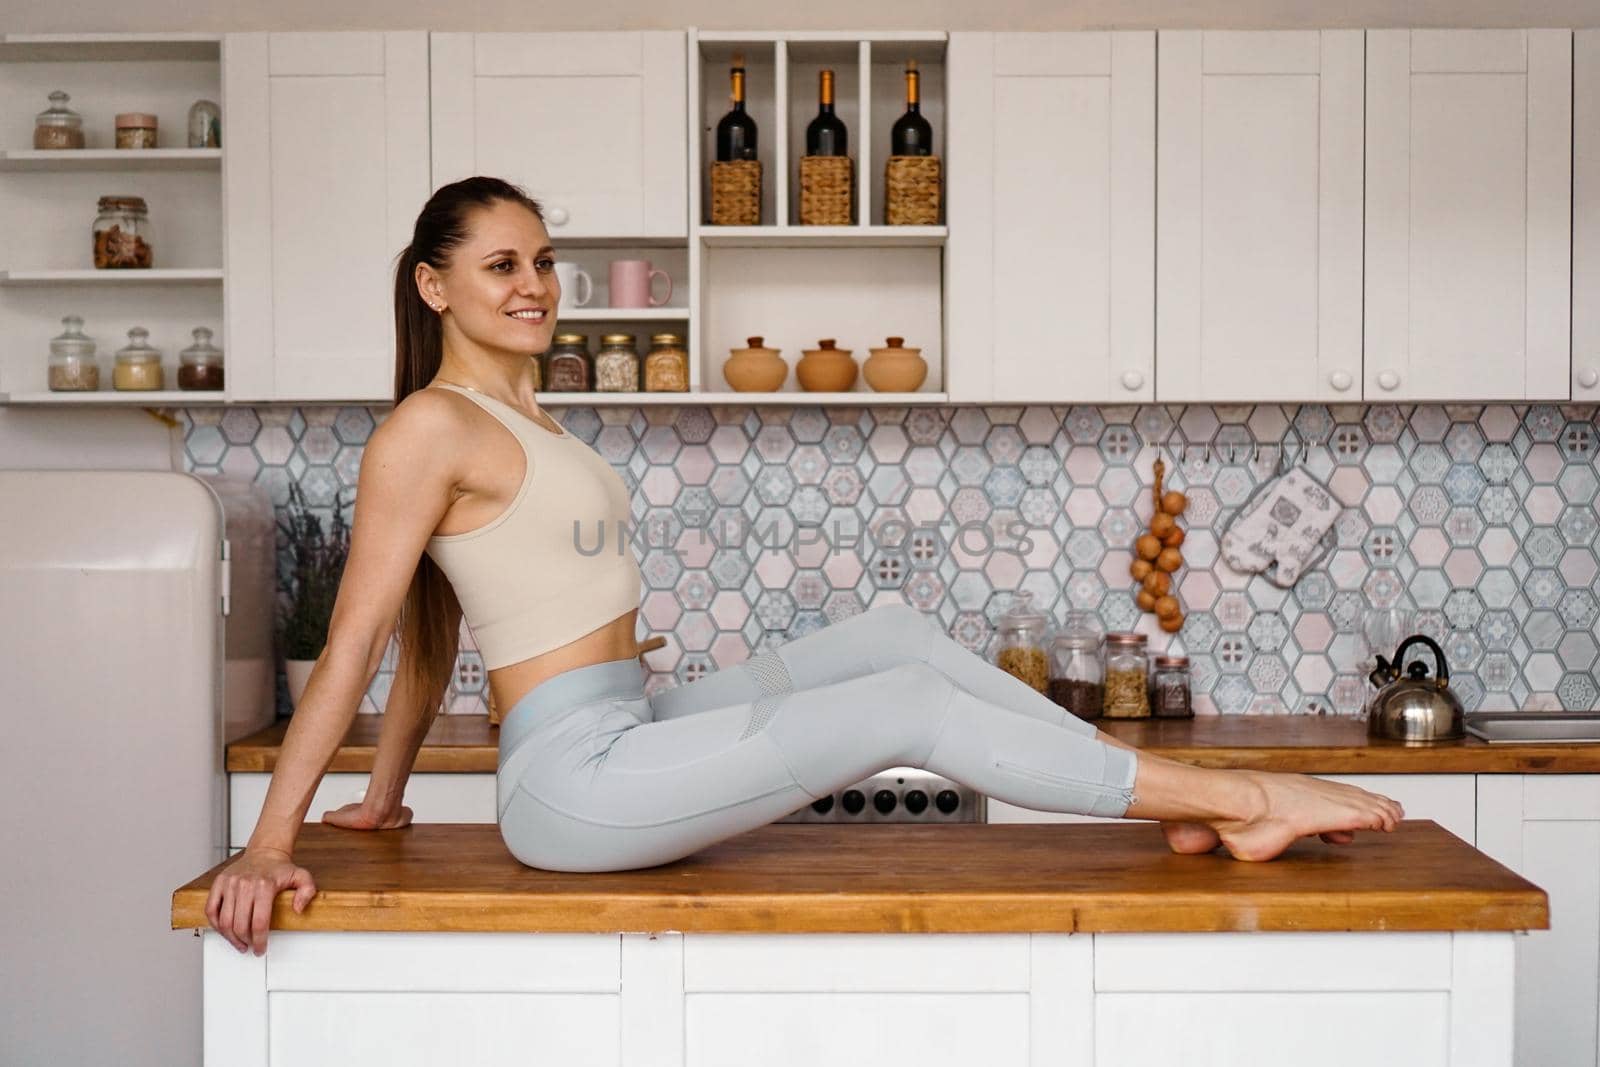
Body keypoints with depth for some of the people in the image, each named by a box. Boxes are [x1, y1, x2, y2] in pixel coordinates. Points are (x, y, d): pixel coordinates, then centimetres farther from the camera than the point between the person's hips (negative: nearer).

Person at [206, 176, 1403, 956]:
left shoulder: (522, 415, 16)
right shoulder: (431, 426, -11)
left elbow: (432, 635, 19)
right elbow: (358, 640, -14)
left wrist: (385, 794, 22)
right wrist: (271, 842, -15)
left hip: (629, 733, 9)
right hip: (574, 782, -9)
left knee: (893, 631, 3)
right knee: (908, 704, -12)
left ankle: (1184, 803, 5)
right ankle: (1235, 797, -3)